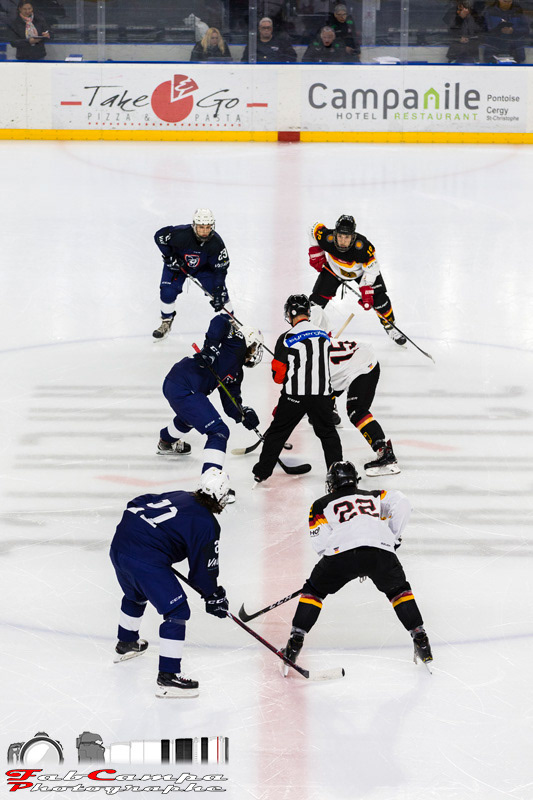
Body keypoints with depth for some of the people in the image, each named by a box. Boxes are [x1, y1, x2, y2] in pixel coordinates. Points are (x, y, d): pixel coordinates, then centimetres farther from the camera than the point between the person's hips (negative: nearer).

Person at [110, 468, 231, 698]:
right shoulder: (207, 524, -4)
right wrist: (214, 597, 13)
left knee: (135, 595, 36)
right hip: (146, 561, -9)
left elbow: (136, 505, 25)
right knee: (177, 611, -1)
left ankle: (126, 644, 58)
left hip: (119, 544, 9)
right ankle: (167, 677, -3)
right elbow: (203, 569, -2)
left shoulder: (177, 496, 18)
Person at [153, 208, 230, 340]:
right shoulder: (181, 234, -38)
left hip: (203, 267, 1)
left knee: (219, 293, -8)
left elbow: (221, 269, -22)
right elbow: (159, 236, -22)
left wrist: (218, 294, -28)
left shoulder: (216, 243, -30)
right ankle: (166, 322, 12)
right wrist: (170, 257, -21)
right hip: (177, 262, -1)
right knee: (168, 292, -14)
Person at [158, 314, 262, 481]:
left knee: (191, 415, 43)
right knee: (219, 432, -13)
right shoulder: (236, 341, 1)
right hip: (184, 390, -11)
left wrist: (244, 414, -2)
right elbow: (221, 321, -17)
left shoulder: (237, 373, 24)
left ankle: (166, 442, 72)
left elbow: (231, 404, 17)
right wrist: (211, 347, -25)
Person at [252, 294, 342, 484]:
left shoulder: (287, 339, -10)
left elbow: (278, 375, -5)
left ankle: (262, 471, 15)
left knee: (277, 431, 11)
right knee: (328, 432, 18)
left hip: (295, 395, -3)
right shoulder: (324, 336, 4)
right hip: (322, 393, 3)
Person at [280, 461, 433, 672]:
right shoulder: (375, 496, 34)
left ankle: (294, 646, 10)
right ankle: (421, 641, 16)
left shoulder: (322, 504, 27)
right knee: (398, 589, 28)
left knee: (313, 590, 20)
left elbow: (320, 542, 13)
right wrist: (393, 537, 22)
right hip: (380, 549, 2)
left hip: (342, 551, -2)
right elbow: (400, 502, 14)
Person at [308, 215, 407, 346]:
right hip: (334, 269, 2)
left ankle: (390, 327, 16)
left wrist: (366, 291, -31)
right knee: (318, 297, -7)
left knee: (378, 298, -9)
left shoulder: (363, 247, -40)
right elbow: (316, 228, -12)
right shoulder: (327, 238, -35)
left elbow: (372, 269, -26)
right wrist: (315, 253, -10)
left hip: (361, 270, -2)